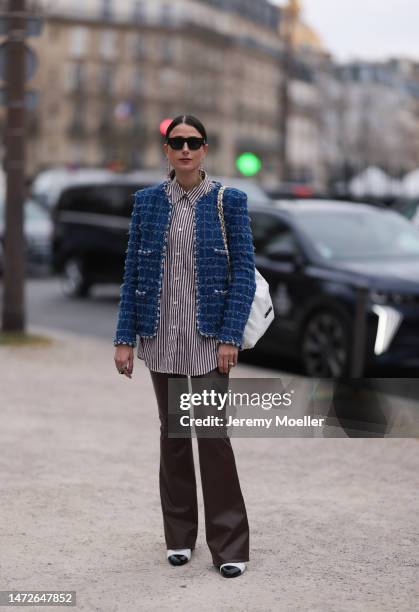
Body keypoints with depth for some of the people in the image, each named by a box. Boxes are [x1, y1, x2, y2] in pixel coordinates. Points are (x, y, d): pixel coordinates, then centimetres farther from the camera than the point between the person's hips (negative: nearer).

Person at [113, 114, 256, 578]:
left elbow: (244, 273, -4)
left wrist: (230, 337, -12)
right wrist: (124, 338, 0)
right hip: (161, 336, 3)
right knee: (172, 432, 10)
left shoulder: (229, 201, -2)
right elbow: (132, 274, 5)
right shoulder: (146, 201, 5)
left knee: (213, 434, -5)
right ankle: (179, 535, 22)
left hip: (209, 336, -3)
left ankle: (229, 544, 3)